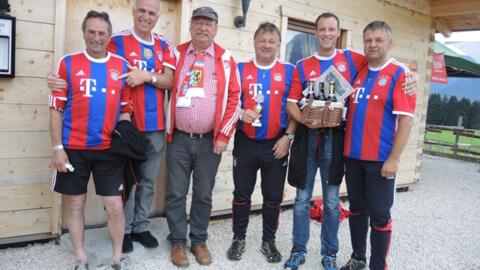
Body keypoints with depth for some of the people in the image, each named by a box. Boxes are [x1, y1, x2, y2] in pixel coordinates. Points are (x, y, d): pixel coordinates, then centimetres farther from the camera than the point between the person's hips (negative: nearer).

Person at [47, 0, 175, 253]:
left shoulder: (165, 46, 9)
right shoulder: (117, 41, -3)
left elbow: (170, 81, 1)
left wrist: (147, 76, -18)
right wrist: (66, 82, -23)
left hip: (156, 126, 4)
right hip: (127, 124, -4)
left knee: (148, 181, 14)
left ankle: (141, 226, 29)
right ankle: (124, 230, 22)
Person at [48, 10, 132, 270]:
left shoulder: (122, 65, 5)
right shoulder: (68, 62, 0)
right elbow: (56, 108, -1)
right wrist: (57, 147, -5)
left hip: (109, 149, 1)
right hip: (73, 148, 0)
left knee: (115, 206, 3)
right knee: (75, 203, 10)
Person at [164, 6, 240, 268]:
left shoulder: (226, 59, 2)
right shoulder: (176, 54, 5)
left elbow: (234, 98, -1)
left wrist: (224, 136, -6)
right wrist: (166, 129, 0)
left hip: (210, 141, 0)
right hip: (178, 139, 1)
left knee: (203, 195, 10)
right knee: (176, 194, 6)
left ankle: (199, 241, 26)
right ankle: (178, 242, 21)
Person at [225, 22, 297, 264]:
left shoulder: (289, 71, 3)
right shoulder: (241, 69, 4)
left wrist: (288, 136, -7)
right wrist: (241, 113, -16)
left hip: (276, 144, 0)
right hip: (245, 142, 1)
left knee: (274, 196, 9)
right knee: (242, 193, 9)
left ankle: (269, 241, 27)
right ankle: (239, 239, 26)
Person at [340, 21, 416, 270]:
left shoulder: (400, 74, -8)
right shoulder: (357, 73, 9)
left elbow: (406, 119, -12)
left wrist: (393, 158, -16)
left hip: (380, 159, -5)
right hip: (353, 155, 6)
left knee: (379, 214, 5)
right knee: (356, 209, 16)